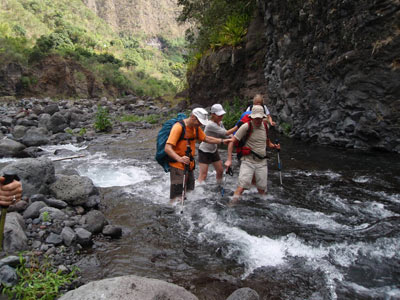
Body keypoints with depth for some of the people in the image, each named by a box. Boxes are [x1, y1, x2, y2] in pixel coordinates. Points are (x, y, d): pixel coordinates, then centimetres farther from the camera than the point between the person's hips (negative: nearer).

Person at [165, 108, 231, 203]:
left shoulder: (196, 128, 8)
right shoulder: (179, 127, -19)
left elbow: (206, 138, 20)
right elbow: (167, 148, -25)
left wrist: (222, 141, 9)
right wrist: (179, 158, -41)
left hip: (190, 166, 8)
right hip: (178, 166, -8)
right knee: (177, 198, -10)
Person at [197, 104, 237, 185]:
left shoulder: (220, 123, -2)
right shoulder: (210, 124, -29)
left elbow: (225, 136, -2)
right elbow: (226, 133, -28)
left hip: (214, 150, 8)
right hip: (204, 151, -8)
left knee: (220, 171, 14)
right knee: (203, 176, -8)